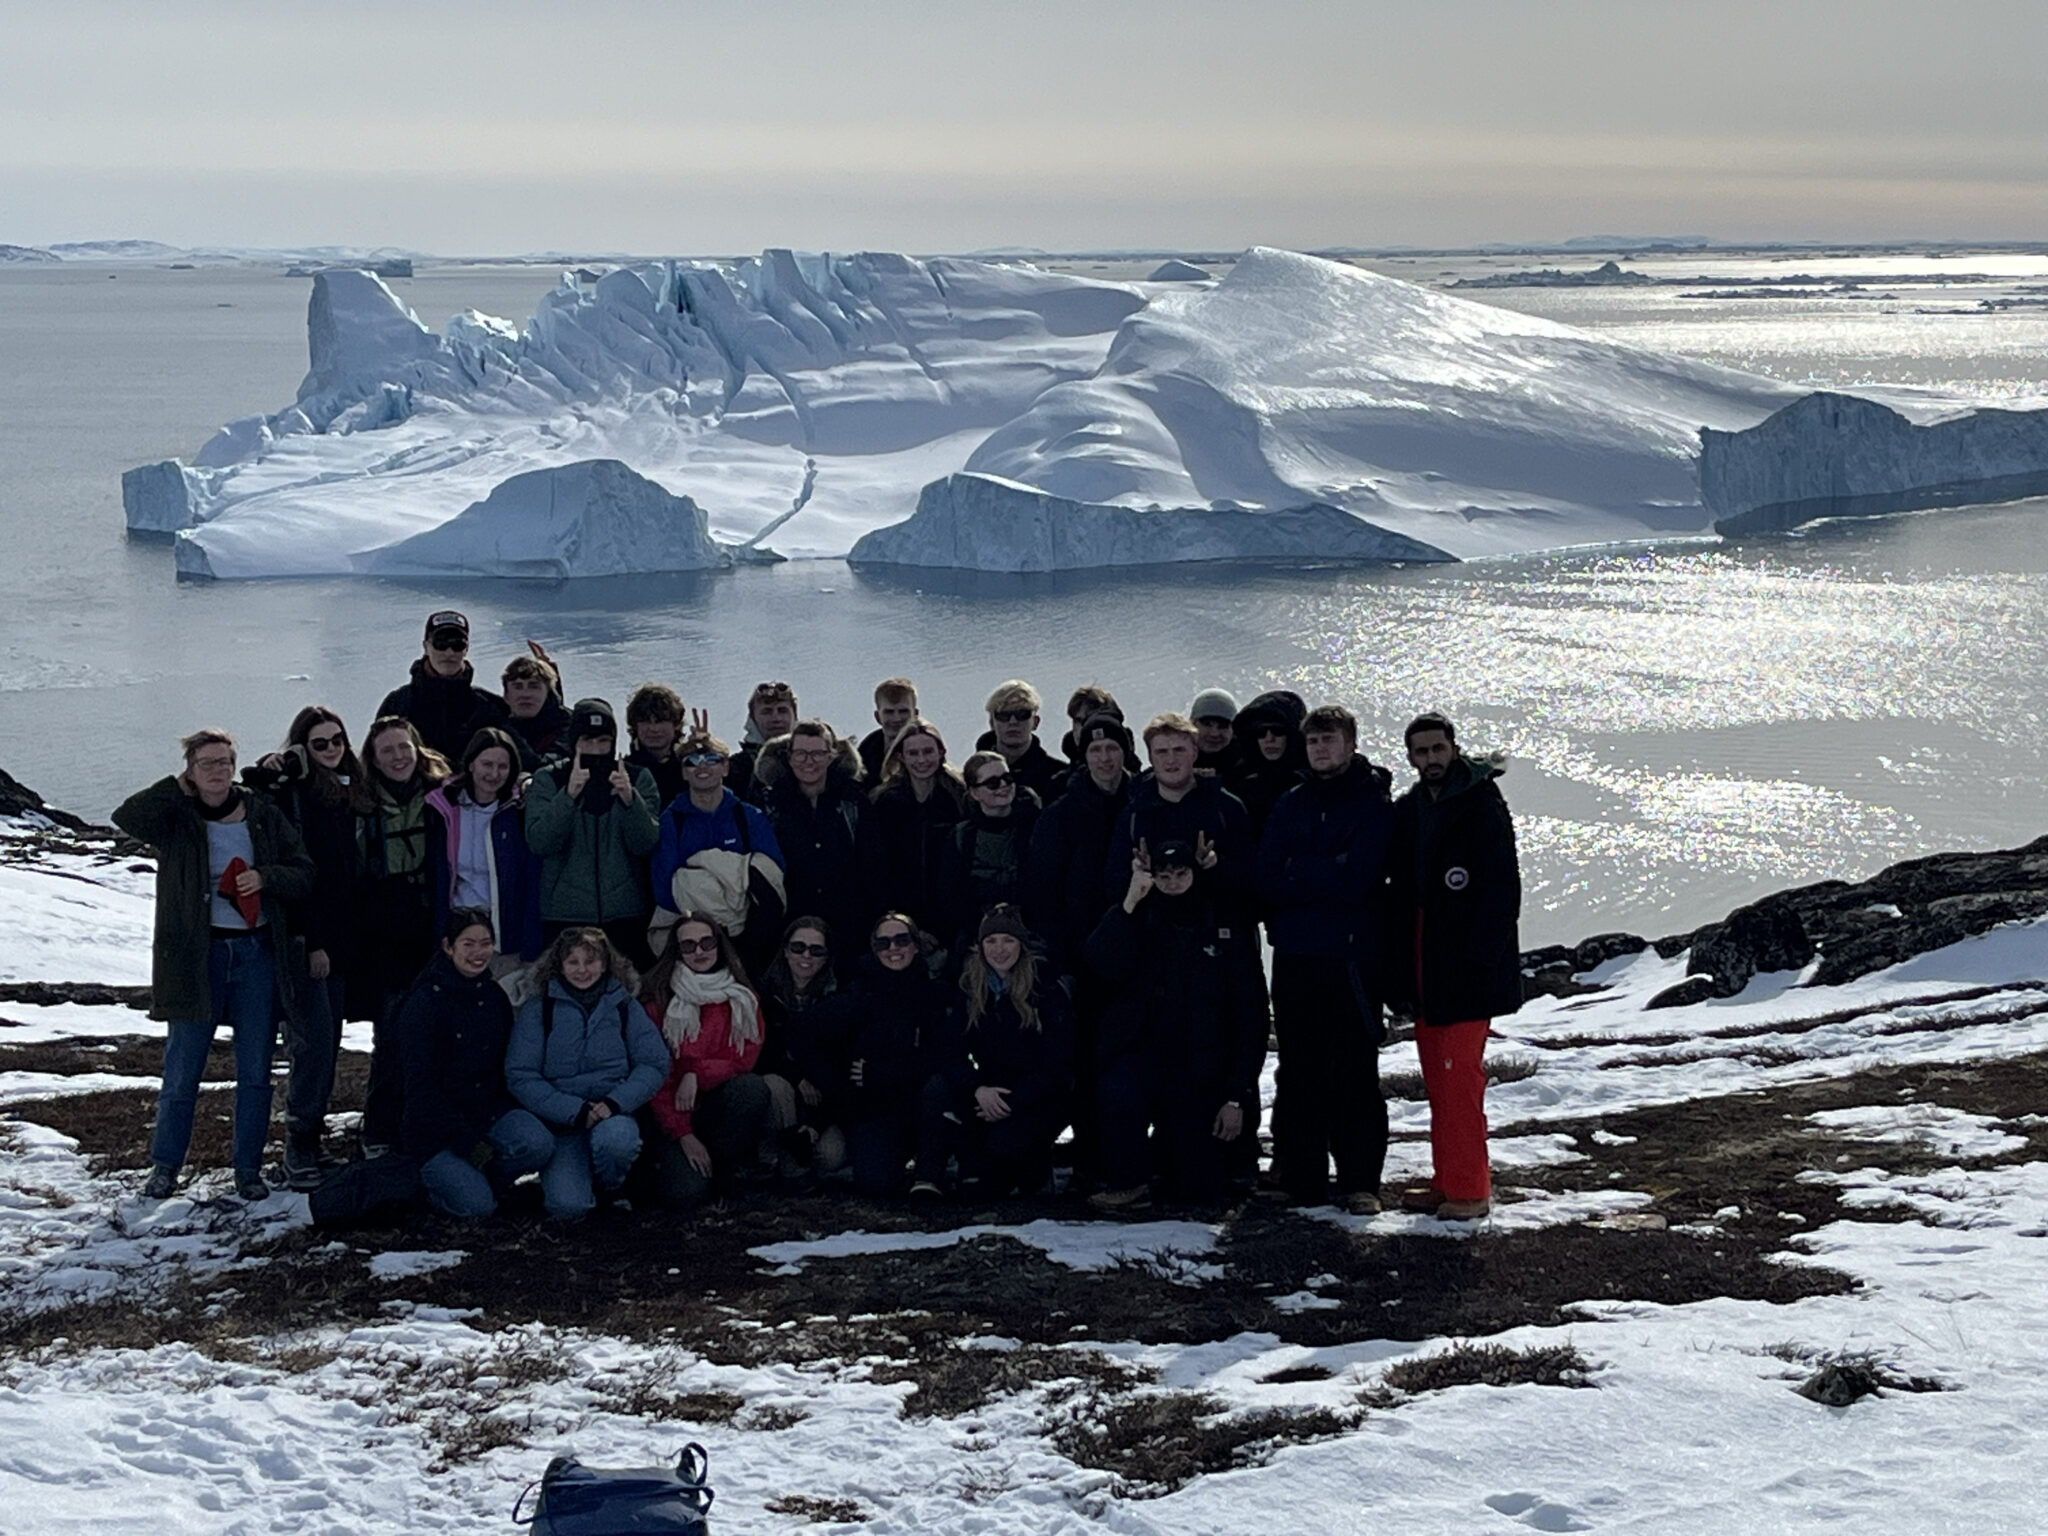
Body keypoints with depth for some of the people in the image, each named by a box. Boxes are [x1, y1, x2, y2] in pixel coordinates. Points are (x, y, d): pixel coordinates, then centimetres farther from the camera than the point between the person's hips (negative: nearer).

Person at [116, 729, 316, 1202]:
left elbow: (304, 875, 5)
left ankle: (248, 1168, 17)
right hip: (195, 955, -2)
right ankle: (165, 1165, 16)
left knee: (256, 1071, 7)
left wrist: (265, 877, -14)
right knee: (182, 1069, 3)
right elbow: (126, 816, -20)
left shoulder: (264, 817, 5)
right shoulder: (176, 818, 0)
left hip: (256, 952, 2)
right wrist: (178, 788, -12)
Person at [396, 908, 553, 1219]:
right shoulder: (423, 1002, -11)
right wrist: (466, 1142, -18)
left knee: (538, 1143, -26)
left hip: (490, 1111, 5)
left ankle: (477, 1178, 2)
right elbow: (420, 1086, -13)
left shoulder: (494, 996, 8)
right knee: (476, 1206, -24)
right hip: (436, 1124, -5)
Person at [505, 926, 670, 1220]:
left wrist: (615, 1103, -17)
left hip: (615, 1114, 1)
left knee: (616, 1138, -37)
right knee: (567, 1206, -26)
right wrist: (576, 1111, -17)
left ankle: (610, 1188, -2)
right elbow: (520, 1077, -6)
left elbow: (655, 1063, -1)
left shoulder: (625, 1008, 7)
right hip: (559, 1122, -1)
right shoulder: (536, 1011, 1)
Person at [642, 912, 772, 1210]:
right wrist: (684, 1136, -14)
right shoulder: (660, 1001, -3)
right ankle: (671, 1162, 12)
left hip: (723, 1103, 2)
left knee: (752, 1087, -34)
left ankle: (724, 1168, -10)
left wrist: (696, 1075, -19)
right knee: (685, 1195, -26)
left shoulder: (741, 998, 5)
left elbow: (745, 1058, -2)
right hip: (679, 1111, -2)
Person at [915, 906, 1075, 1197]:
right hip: (990, 1089, 4)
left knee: (1005, 1142, -33)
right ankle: (927, 1180, -21)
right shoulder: (970, 991, 3)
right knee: (936, 1090, -26)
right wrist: (977, 1090, -25)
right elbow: (947, 1050, -5)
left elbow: (1057, 1064, -13)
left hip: (1040, 1097, -4)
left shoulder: (1047, 992, -9)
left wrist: (1013, 1101, -24)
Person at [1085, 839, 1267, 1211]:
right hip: (1140, 1055, -1)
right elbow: (1103, 965, -16)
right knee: (1116, 1092, -37)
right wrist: (1131, 902, -21)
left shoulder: (1227, 929, 3)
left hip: (1202, 1077, 1)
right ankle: (1127, 1181, -11)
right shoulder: (1136, 920, 5)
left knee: (1202, 1187, -1)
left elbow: (1250, 1016, 2)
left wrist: (1238, 1096, -4)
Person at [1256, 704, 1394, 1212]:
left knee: (1356, 1073, -2)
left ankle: (1360, 1180, 3)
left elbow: (1356, 878, -13)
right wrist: (1325, 876, -9)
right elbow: (1267, 880, 2)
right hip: (1294, 958, 4)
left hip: (1353, 957, -4)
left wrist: (1298, 876, -5)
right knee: (1298, 1073, 7)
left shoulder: (1375, 804, 0)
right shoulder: (1291, 804, 13)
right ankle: (1300, 1179, 13)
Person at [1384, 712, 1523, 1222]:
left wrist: (1478, 960, -18)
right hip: (1423, 970, 7)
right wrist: (1399, 971, 9)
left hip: (1465, 970, -7)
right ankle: (1448, 1180, 19)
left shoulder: (1483, 807, -8)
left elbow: (1503, 892, -12)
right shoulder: (1409, 811, 12)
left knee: (1459, 1075, -8)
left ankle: (1470, 1189, -4)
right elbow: (1399, 893, 18)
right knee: (1437, 1078, 11)